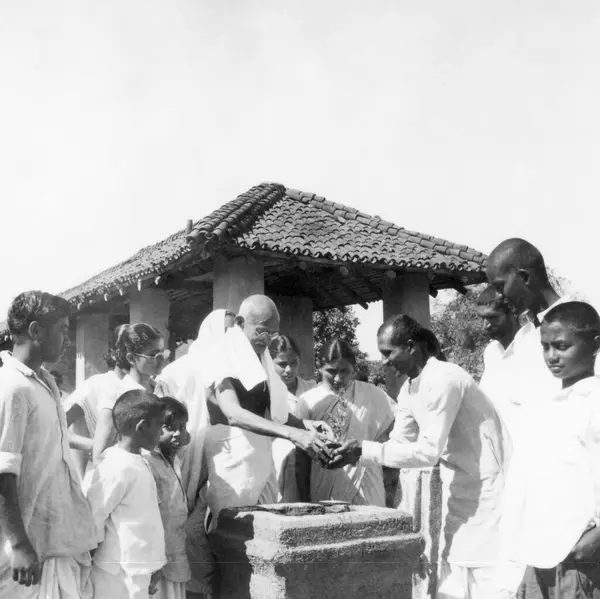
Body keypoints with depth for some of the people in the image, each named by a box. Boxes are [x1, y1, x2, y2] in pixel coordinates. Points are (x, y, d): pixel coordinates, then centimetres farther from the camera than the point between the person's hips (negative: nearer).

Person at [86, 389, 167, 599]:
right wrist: (103, 556, -5)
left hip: (138, 573, 9)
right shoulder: (117, 468, -20)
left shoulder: (138, 463, 8)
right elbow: (92, 518, -17)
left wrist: (151, 565, 15)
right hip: (120, 575, -9)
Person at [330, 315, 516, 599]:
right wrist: (356, 451, -7)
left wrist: (365, 450, -25)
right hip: (458, 492, 9)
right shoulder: (408, 390, 6)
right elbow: (400, 443, 8)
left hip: (486, 489, -9)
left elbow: (428, 452, -27)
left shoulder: (442, 379, -23)